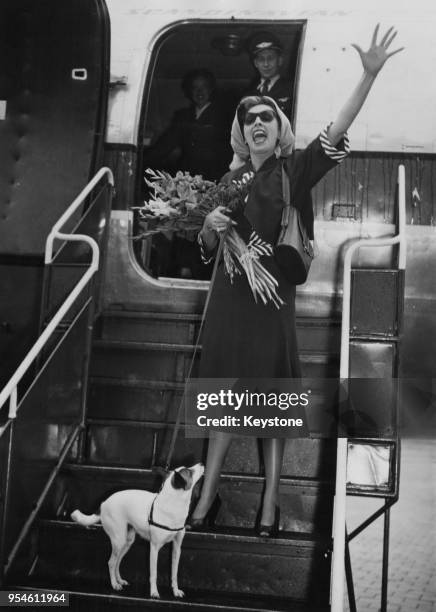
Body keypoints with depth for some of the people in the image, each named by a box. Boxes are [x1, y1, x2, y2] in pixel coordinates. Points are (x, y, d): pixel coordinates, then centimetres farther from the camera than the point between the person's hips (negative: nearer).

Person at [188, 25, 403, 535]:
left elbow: (337, 130, -14)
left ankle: (269, 503, 11)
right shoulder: (231, 180, 10)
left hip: (273, 297, -3)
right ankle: (208, 494, 18)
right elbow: (207, 245, 14)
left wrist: (370, 75, -24)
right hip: (229, 296, 3)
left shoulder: (295, 170, 0)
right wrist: (210, 224, -8)